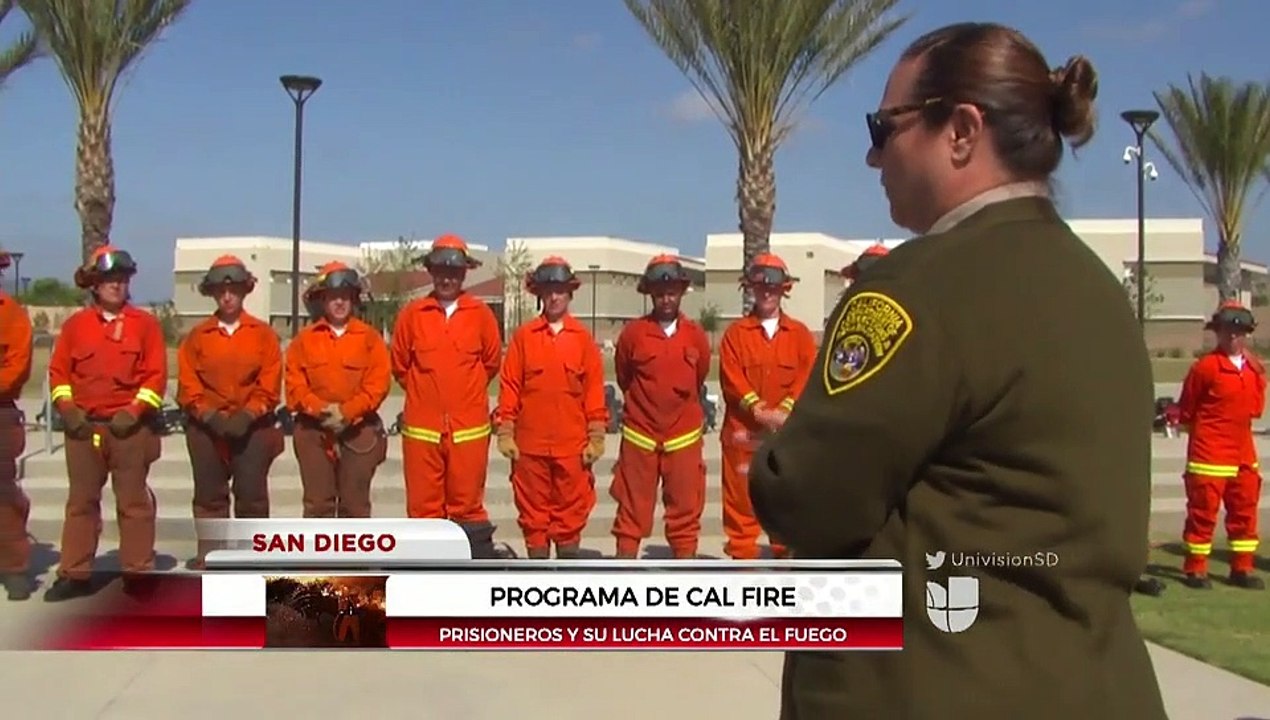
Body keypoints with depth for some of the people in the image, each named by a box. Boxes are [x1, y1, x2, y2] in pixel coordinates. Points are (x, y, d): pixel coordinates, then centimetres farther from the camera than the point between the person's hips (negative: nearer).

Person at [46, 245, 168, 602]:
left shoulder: (145, 323, 2)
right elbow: (59, 371, 9)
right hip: (83, 426, 3)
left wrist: (135, 411, -12)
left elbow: (156, 374, -3)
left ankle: (138, 574, 8)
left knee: (134, 501, 2)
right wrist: (67, 408, -5)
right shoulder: (75, 324, 8)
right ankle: (76, 575, 16)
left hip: (130, 426, -2)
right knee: (81, 501, 9)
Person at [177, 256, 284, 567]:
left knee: (252, 496, 1)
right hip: (206, 429, 1)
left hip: (253, 428, -1)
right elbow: (188, 385, 1)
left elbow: (270, 386, -2)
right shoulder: (197, 336, 8)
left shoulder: (264, 334, 4)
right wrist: (210, 415, -12)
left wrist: (247, 416, -14)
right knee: (209, 496, 6)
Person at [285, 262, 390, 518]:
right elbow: (294, 384, 1)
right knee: (317, 502, 3)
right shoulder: (304, 340, 7)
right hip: (313, 431, 1)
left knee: (355, 503, 4)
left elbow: (378, 383, -4)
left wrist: (347, 411, -14)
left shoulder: (370, 338, 4)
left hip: (359, 431, -1)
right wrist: (320, 409, -15)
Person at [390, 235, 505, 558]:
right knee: (423, 505, 5)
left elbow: (491, 363, 14)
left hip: (468, 428, -1)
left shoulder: (481, 314, 2)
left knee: (467, 504, 4)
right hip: (421, 428, 1)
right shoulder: (412, 315, 3)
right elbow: (399, 365, 13)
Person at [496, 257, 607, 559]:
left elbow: (594, 389, 3)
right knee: (533, 510, 7)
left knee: (571, 509, 5)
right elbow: (509, 386, 3)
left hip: (572, 443, 0)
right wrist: (505, 432, -2)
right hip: (530, 442, 0)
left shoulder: (583, 338, 4)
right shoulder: (523, 336, 4)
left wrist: (596, 437, -1)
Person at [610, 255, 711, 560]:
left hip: (684, 437, 1)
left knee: (685, 511, 6)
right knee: (632, 512, 4)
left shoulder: (696, 335, 1)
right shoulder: (632, 332, -3)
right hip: (639, 437, -1)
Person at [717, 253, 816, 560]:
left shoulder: (800, 334, 10)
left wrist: (783, 411, -15)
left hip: (787, 431, 1)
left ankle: (787, 555, 15)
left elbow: (807, 376, -1)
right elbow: (731, 379, -4)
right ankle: (743, 556, 9)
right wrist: (759, 411, -17)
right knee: (741, 496, 1)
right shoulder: (735, 332, 6)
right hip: (743, 428, -1)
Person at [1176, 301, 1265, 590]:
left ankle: (1242, 568, 22)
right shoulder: (1205, 366, -12)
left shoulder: (1256, 369, 7)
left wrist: (1237, 424, 9)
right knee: (1203, 512, -1)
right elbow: (1187, 409, -5)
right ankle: (1195, 569, 9)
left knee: (1245, 510, 11)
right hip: (1209, 455, -6)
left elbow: (1257, 405, 19)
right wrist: (1206, 429, 4)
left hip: (1244, 453, 6)